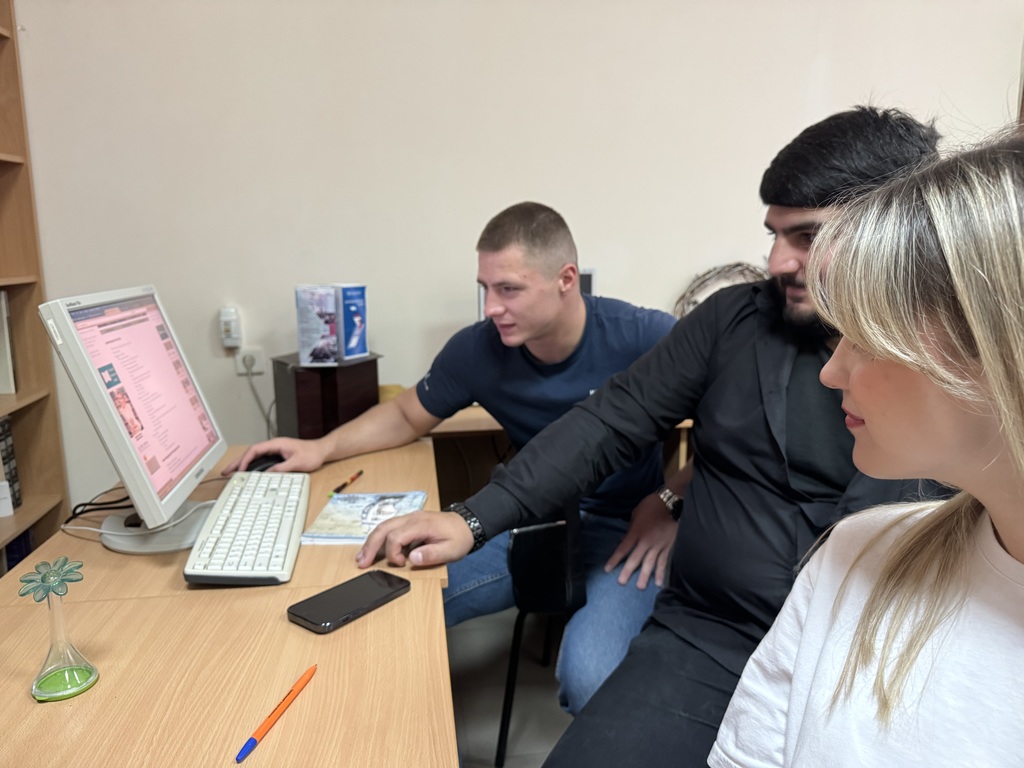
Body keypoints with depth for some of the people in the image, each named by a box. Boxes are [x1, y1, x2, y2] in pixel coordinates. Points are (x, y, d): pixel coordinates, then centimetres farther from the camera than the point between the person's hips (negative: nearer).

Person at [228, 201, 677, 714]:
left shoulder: (646, 338, -17)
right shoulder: (477, 350, -7)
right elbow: (407, 415, 11)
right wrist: (321, 449, -3)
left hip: (624, 530, -3)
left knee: (586, 675, -32)